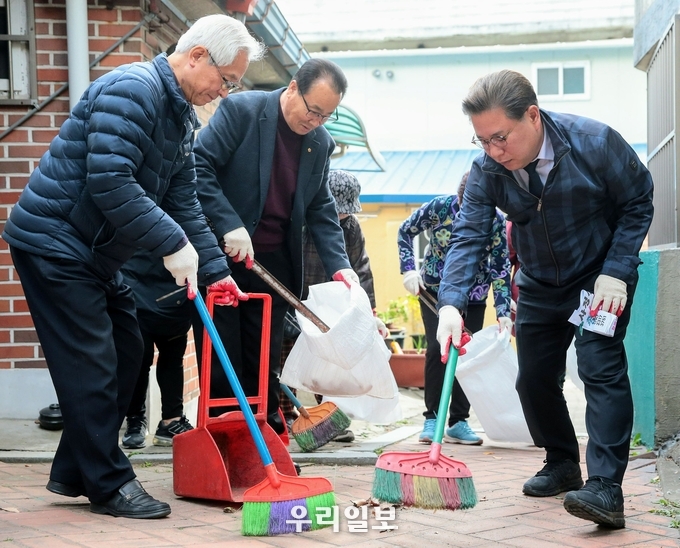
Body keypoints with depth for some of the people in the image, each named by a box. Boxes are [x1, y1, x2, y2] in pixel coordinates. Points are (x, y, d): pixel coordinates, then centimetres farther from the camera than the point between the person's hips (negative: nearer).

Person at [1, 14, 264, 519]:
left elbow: (184, 202, 12)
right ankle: (109, 485, 4)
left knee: (126, 354, 11)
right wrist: (172, 243, -25)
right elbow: (110, 183, -29)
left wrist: (216, 270, 4)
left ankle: (74, 472, 20)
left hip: (95, 252, 10)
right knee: (90, 366, -7)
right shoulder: (131, 90, -20)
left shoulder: (181, 119, 11)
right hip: (54, 243, -10)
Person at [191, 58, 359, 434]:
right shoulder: (241, 110, -10)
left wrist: (339, 265, -4)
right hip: (220, 255, -4)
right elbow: (200, 167, -15)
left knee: (265, 364, 7)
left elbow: (320, 211, 10)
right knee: (222, 360, 0)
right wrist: (230, 225, -23)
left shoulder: (320, 144, 7)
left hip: (273, 262, 5)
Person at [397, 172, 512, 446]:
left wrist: (503, 312, -21)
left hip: (473, 297, 2)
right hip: (434, 291, -1)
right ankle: (432, 418, -2)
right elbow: (405, 232, -3)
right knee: (437, 348, -11)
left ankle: (458, 423, 7)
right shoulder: (438, 207, -18)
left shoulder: (496, 220, -16)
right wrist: (408, 269, -15)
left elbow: (501, 268, -14)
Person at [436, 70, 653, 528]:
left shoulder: (595, 143, -27)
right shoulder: (487, 171, -18)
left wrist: (616, 273, -21)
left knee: (601, 367, -20)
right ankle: (562, 465, 28)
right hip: (540, 286, 5)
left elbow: (638, 202, -14)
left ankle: (605, 488, -24)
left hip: (601, 279, -4)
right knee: (534, 379, 7)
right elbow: (469, 237, -22)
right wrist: (451, 304, -38)